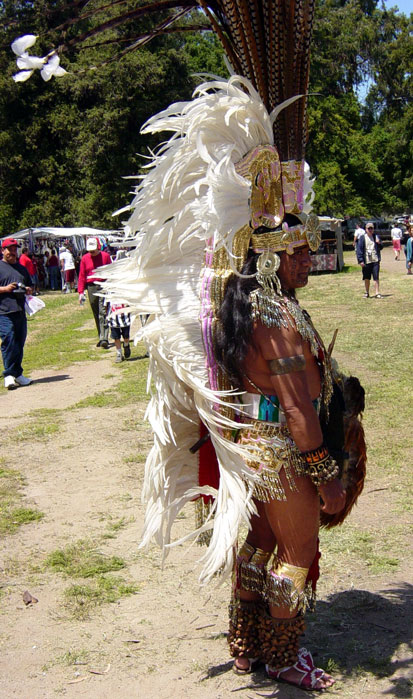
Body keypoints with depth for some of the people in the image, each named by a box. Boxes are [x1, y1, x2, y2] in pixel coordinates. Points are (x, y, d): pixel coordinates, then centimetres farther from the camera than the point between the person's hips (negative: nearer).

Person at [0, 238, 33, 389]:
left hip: (20, 311, 6)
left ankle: (17, 374, 18)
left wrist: (28, 290, 8)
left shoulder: (22, 268, 22)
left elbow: (30, 285, 30)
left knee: (20, 343, 9)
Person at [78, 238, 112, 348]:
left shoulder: (105, 256, 2)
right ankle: (101, 337, 19)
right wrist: (81, 292, 2)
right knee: (96, 314, 9)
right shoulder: (85, 258, 8)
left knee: (103, 312, -13)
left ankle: (104, 338, -18)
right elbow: (81, 276, 8)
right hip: (91, 288, 3)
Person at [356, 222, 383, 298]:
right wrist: (360, 260, -9)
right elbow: (359, 249, -2)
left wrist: (379, 243, -7)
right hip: (366, 261, 0)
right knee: (367, 278, 10)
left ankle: (377, 293, -4)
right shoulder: (362, 238, 1)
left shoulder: (376, 237, 9)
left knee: (376, 277, -5)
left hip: (375, 260, 0)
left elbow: (380, 248, 16)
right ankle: (367, 292, 24)